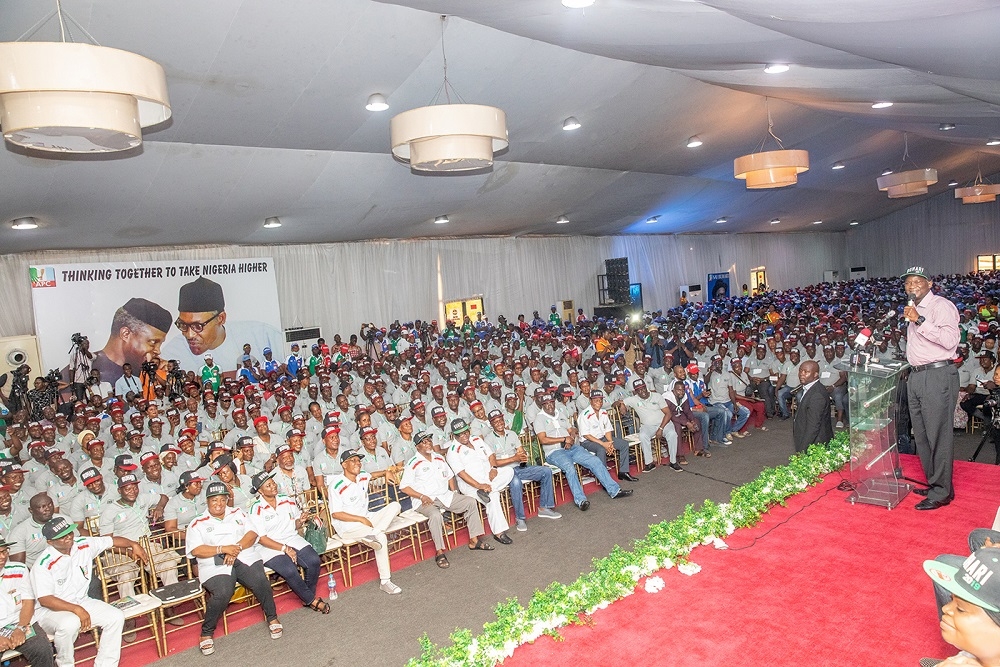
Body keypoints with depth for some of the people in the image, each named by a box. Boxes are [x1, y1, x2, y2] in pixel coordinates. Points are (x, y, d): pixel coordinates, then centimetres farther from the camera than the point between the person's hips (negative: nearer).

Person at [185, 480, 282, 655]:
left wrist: (237, 548, -11)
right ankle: (206, 633, -5)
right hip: (216, 565, -2)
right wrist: (223, 549, -13)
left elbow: (251, 534, 8)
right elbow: (196, 550, -2)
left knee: (260, 582, -26)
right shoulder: (198, 523, 12)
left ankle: (272, 618, -2)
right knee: (222, 594, -31)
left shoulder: (238, 513, 19)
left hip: (245, 557, 2)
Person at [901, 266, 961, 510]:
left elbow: (950, 339, -22)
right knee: (922, 435, 13)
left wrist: (919, 321, -22)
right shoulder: (915, 310, 19)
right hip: (916, 377, 9)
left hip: (938, 375, -9)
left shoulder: (941, 306, -8)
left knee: (938, 434, -5)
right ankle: (934, 483, 24)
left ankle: (942, 492, 2)